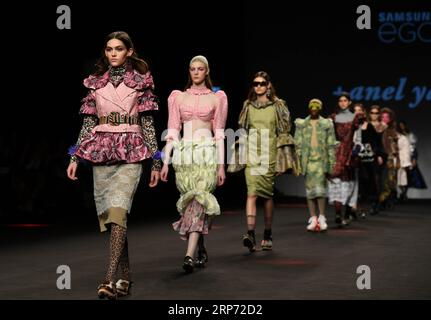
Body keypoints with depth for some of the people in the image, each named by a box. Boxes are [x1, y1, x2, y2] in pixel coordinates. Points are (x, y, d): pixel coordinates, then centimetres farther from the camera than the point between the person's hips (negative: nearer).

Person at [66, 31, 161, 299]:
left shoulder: (140, 82, 4)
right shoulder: (96, 83, 12)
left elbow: (148, 124, 4)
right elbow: (88, 123, 12)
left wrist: (156, 162, 2)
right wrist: (75, 157, 5)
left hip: (130, 154, -4)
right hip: (101, 153, 4)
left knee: (118, 211, -20)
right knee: (110, 215, 4)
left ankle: (111, 279, -24)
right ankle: (126, 278, 14)